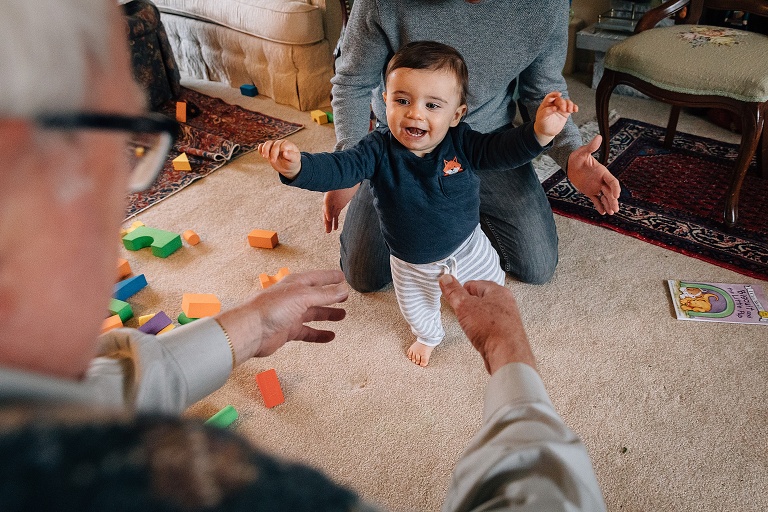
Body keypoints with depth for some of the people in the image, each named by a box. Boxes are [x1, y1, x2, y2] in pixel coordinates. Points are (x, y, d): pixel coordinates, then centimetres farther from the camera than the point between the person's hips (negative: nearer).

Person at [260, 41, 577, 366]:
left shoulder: (461, 143, -23)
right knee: (417, 309, 25)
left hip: (468, 248, 1)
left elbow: (502, 150, -26)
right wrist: (297, 166, -58)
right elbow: (338, 168, -37)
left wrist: (540, 131, -46)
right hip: (411, 266, 0)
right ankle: (429, 336, 63)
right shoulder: (379, 150, -27)